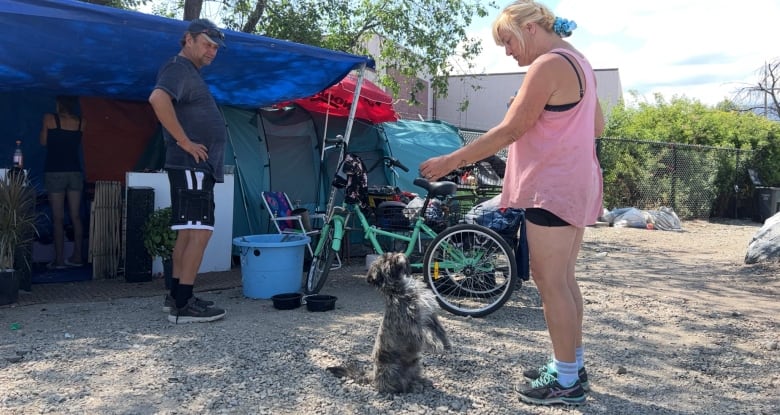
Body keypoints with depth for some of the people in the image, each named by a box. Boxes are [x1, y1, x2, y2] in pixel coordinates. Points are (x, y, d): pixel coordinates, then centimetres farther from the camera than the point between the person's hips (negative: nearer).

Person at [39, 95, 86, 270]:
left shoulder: (49, 119, -5)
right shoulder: (82, 123, 2)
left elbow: (43, 142, 7)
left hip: (54, 172, -3)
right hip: (75, 172, 3)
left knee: (58, 218, -1)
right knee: (76, 216, 7)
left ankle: (59, 259, -1)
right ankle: (77, 256, 11)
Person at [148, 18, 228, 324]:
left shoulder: (191, 73, 23)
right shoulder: (179, 68, -9)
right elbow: (158, 99, -29)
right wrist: (185, 142, -24)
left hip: (198, 166, 10)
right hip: (191, 165, -10)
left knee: (187, 230, 12)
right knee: (200, 230, -12)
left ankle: (176, 295, 18)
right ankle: (182, 305, -10)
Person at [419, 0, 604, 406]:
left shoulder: (547, 65, -15)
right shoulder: (578, 61, 16)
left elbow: (509, 130, -19)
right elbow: (596, 126, 20)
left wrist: (451, 161, -15)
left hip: (552, 187, -10)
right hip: (575, 183, 10)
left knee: (549, 283, -3)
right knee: (563, 279, 15)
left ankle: (566, 381, 6)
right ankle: (572, 365, 25)